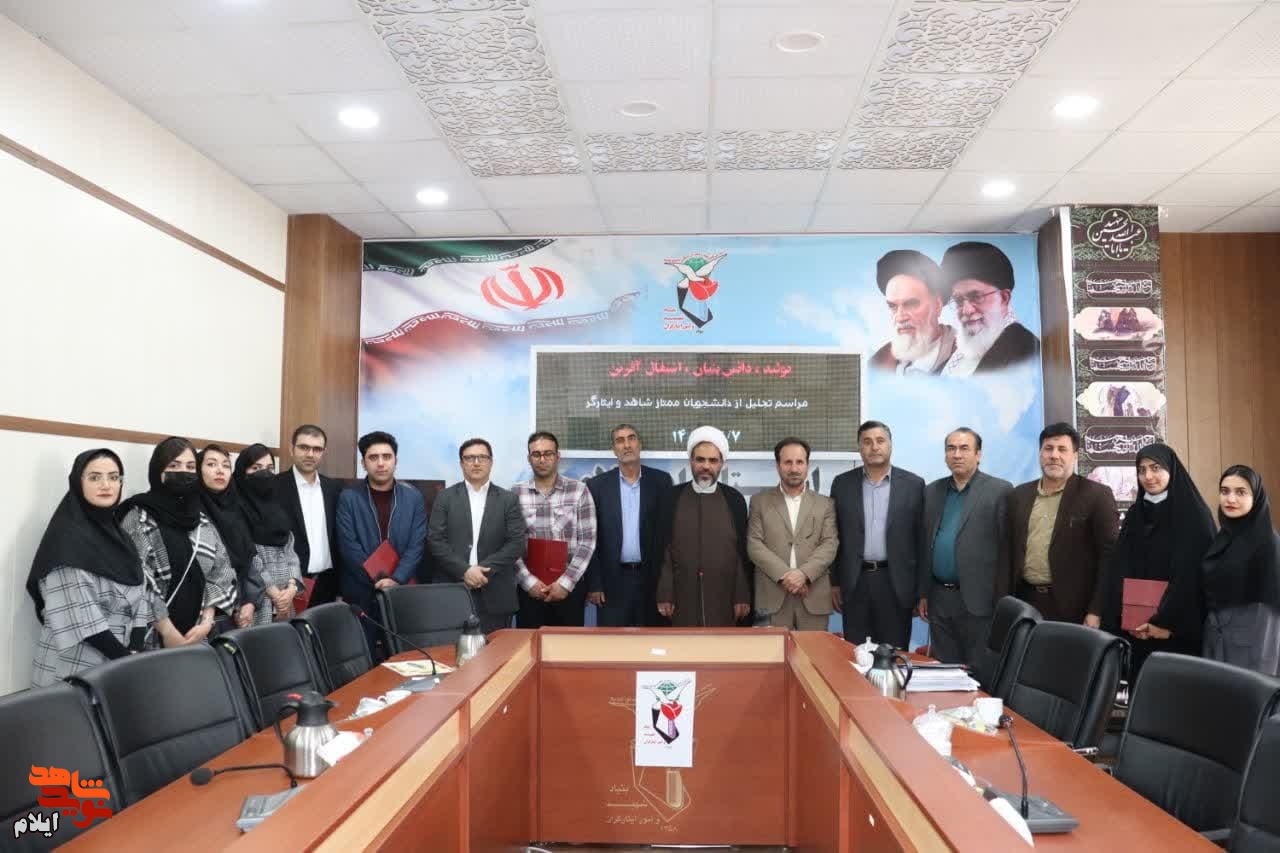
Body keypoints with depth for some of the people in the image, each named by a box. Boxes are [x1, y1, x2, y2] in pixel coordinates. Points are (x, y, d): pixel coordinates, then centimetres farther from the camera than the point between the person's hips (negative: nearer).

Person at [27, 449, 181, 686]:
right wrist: (127, 658, -20)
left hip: (120, 664, 6)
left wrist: (135, 653, -5)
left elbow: (139, 596, 6)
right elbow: (81, 616, -19)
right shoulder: (67, 537, -12)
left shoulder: (117, 534, 10)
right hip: (75, 669, -6)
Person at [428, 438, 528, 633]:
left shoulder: (508, 499, 7)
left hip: (495, 595, 0)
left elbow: (517, 543, -1)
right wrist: (464, 570, -12)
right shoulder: (445, 498, 7)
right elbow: (435, 541, -1)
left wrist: (484, 569, -11)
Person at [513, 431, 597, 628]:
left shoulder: (579, 490, 0)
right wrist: (528, 581, -8)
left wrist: (565, 582, -9)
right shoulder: (516, 494, 3)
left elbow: (588, 541, -3)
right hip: (529, 588, 1)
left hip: (570, 586, -1)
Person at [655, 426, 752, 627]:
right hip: (683, 596, 0)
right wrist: (664, 595, -2)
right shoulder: (672, 497, 2)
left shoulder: (734, 499, 2)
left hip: (724, 597, 0)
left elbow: (743, 551, 3)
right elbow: (662, 550, 2)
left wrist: (743, 596, 0)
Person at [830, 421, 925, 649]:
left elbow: (921, 537, 2)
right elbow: (834, 536, 7)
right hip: (854, 582, 1)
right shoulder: (842, 484, 5)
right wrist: (834, 582, 4)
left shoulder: (913, 484, 1)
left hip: (897, 582, -1)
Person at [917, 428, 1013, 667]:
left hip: (979, 600, -5)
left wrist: (1002, 601, -9)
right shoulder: (932, 491, 11)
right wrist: (923, 593, 10)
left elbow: (1005, 548, -7)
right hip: (939, 599, 5)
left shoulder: (999, 491, -4)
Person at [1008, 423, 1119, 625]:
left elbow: (1109, 556, -6)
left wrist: (1096, 611, -11)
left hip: (1074, 607, -4)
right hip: (1025, 602, 4)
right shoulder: (1018, 496, 10)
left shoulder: (1096, 495, -4)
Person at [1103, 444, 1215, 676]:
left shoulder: (1194, 514, -6)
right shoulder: (1134, 514, 9)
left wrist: (1167, 622, -16)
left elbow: (1192, 576, -13)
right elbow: (1119, 569, 6)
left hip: (1178, 628, -4)